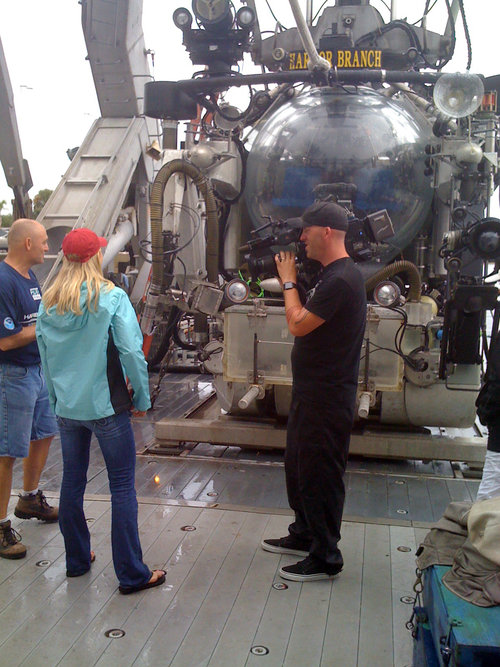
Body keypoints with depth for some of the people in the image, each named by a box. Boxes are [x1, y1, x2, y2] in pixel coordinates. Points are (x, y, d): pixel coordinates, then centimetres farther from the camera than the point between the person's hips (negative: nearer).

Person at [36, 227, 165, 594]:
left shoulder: (49, 304, 2)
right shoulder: (112, 298, -13)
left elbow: (45, 356, 9)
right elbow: (132, 352, -16)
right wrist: (142, 398, -4)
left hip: (67, 407, 6)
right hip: (106, 406, -5)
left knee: (72, 482, 17)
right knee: (123, 486, 3)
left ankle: (77, 559, 32)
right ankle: (132, 574, 10)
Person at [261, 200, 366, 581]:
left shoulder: (341, 279, -22)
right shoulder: (334, 274, 12)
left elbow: (298, 324, -20)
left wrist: (288, 281, -11)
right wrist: (292, 281, 7)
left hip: (327, 397, -11)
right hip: (313, 391, 11)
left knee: (319, 475, 1)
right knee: (299, 465, 22)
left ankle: (325, 558, 16)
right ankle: (304, 535, 39)